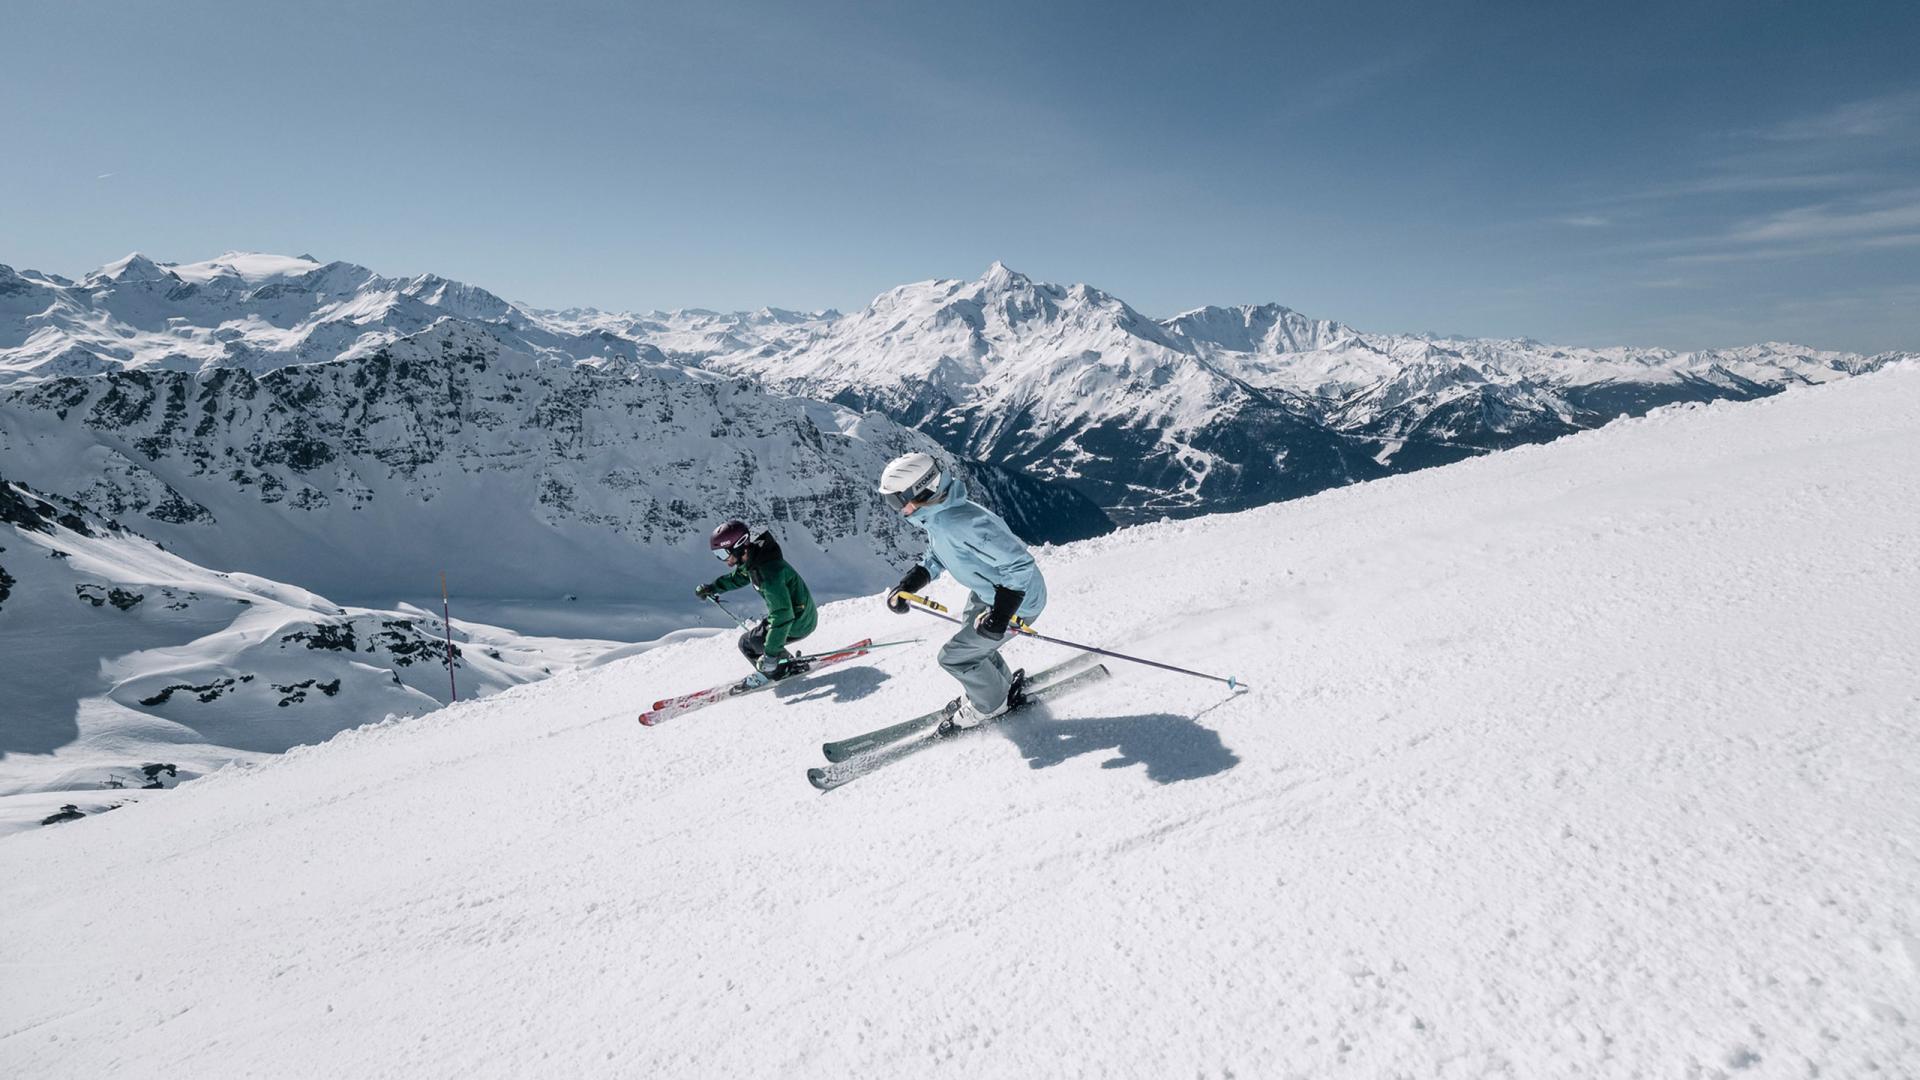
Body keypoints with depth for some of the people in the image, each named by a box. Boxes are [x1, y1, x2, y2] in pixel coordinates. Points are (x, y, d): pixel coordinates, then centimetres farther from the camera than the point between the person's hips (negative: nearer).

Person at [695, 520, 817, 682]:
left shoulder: (768, 573, -33)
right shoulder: (750, 559, -4)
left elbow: (782, 616, -35)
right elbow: (737, 577, 23)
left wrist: (771, 654, -33)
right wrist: (712, 587, 19)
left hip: (798, 624, -9)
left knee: (747, 643, -1)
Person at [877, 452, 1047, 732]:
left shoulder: (962, 525, -38)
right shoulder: (936, 514, -7)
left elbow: (1020, 564, -35)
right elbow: (935, 557, 12)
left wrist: (1000, 613, -38)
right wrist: (906, 585, 0)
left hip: (1016, 600, -9)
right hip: (987, 591, 9)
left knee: (954, 656, 0)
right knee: (972, 641, 26)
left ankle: (990, 704, 26)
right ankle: (1003, 685, 49)